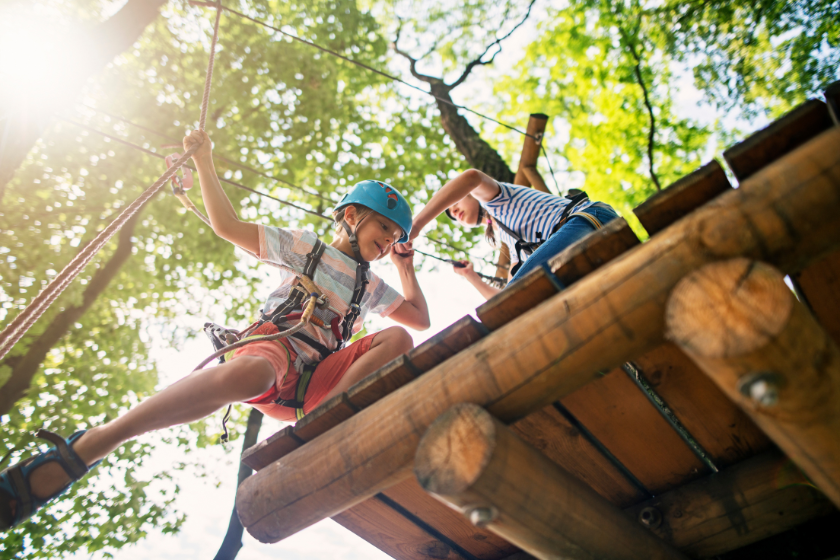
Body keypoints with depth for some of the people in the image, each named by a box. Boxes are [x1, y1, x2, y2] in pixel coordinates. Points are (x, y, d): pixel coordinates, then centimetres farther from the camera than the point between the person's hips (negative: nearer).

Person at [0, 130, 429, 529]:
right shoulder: (306, 247, 17)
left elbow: (420, 318, 32)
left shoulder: (373, 289, 30)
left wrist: (406, 268, 27)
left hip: (313, 384, 4)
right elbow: (228, 226, 13)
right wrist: (204, 160, 12)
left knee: (398, 339, -19)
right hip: (274, 345, -4)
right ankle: (83, 449, -38)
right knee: (250, 373, -43)